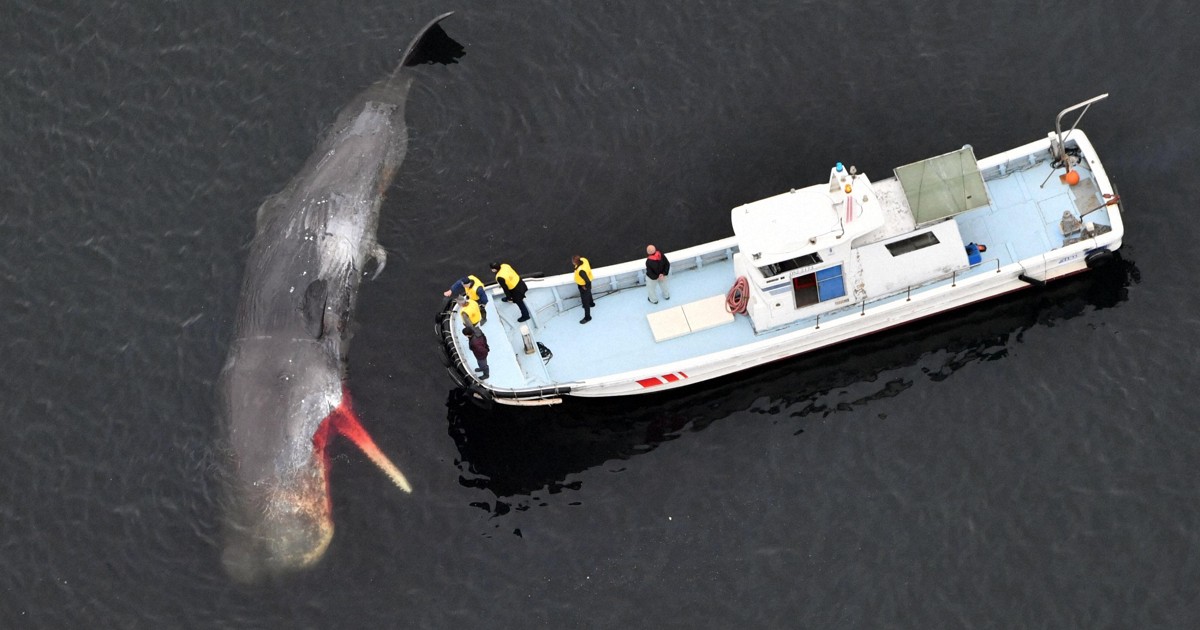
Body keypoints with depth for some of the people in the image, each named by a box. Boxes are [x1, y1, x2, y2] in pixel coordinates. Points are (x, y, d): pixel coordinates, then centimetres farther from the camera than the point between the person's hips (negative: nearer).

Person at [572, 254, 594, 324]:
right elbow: (590, 265, 0)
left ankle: (587, 317, 32)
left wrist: (585, 287, -20)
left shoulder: (581, 271, -45)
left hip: (584, 285, -8)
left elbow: (588, 281, -40)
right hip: (586, 281, 8)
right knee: (588, 293, 37)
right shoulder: (583, 260, -22)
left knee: (585, 301, 13)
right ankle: (591, 303, 66)